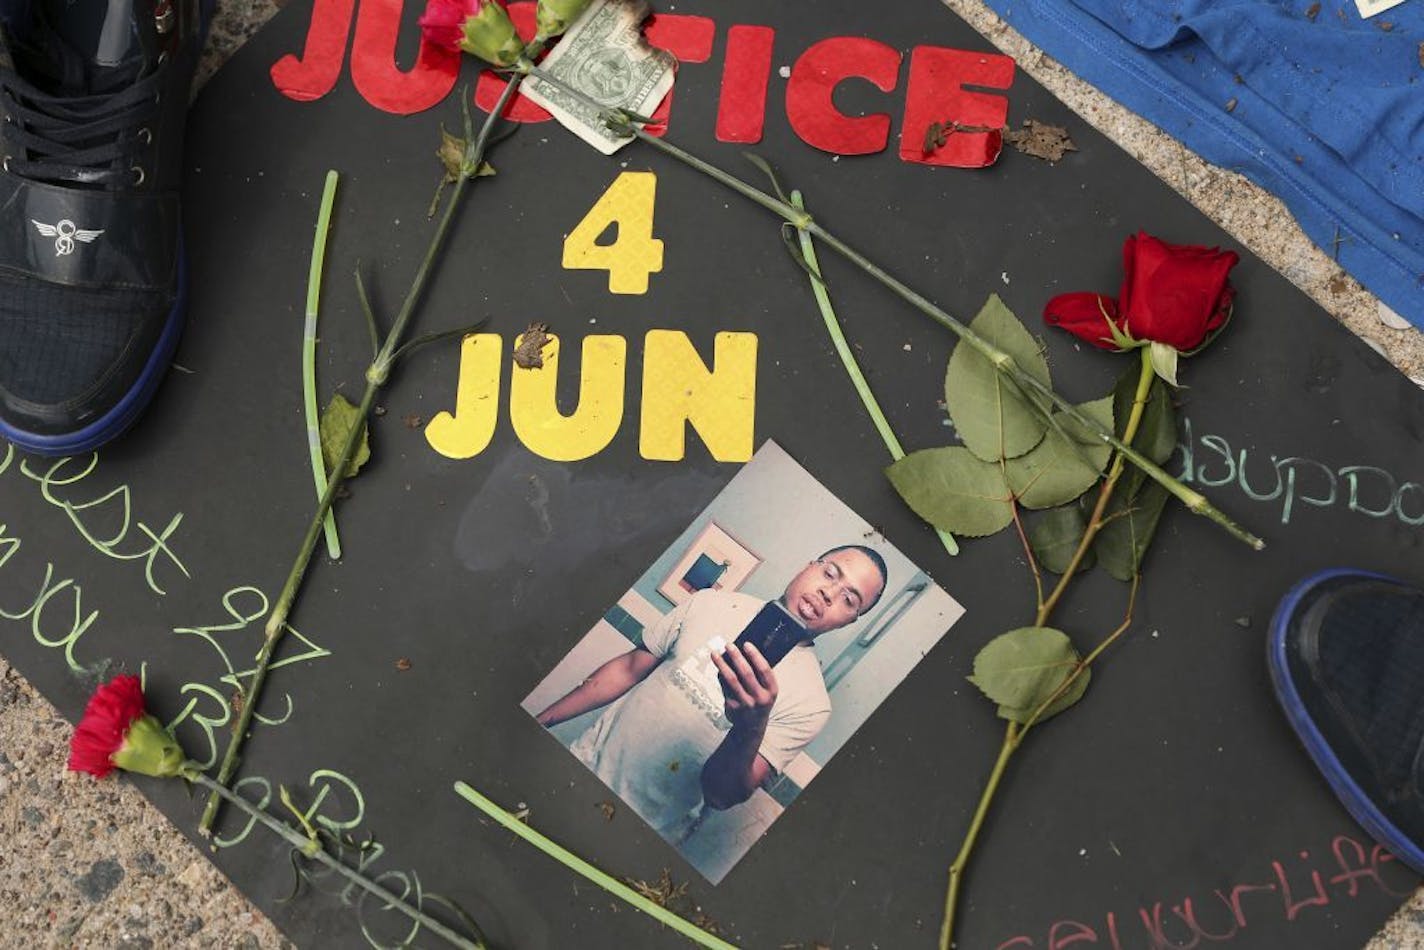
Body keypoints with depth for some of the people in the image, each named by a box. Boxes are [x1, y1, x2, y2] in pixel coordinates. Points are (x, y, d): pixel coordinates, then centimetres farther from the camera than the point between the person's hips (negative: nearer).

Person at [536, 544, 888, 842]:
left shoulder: (810, 702, -14)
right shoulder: (712, 603, -3)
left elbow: (721, 794, -19)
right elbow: (628, 669, 5)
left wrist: (752, 728, -39)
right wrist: (539, 721, 4)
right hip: (586, 759, 3)